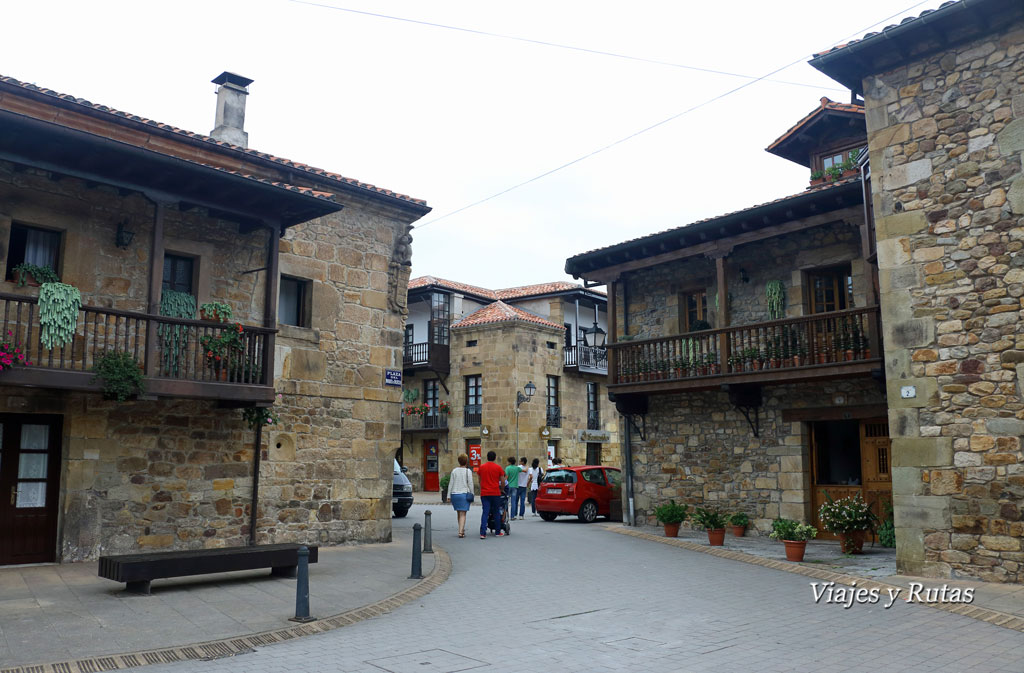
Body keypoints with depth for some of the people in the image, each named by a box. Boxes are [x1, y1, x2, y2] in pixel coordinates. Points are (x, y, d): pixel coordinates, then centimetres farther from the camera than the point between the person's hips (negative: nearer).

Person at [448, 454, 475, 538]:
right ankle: (461, 531, -15)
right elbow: (470, 484, -5)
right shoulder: (468, 471, -4)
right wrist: (471, 495, 4)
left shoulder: (454, 471, 5)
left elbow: (451, 484, 5)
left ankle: (462, 530, 26)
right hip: (464, 493, -4)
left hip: (454, 494, 4)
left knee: (459, 513, 17)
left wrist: (449, 496, 8)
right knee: (463, 514, -4)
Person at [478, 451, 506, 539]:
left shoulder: (481, 467, 5)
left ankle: (482, 533, -14)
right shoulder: (498, 467, -2)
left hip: (484, 493, 2)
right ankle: (498, 532, 19)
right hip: (495, 493, -2)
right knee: (497, 513, 12)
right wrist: (501, 489, 18)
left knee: (485, 513, -2)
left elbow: (480, 480, 13)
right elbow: (502, 481, 0)